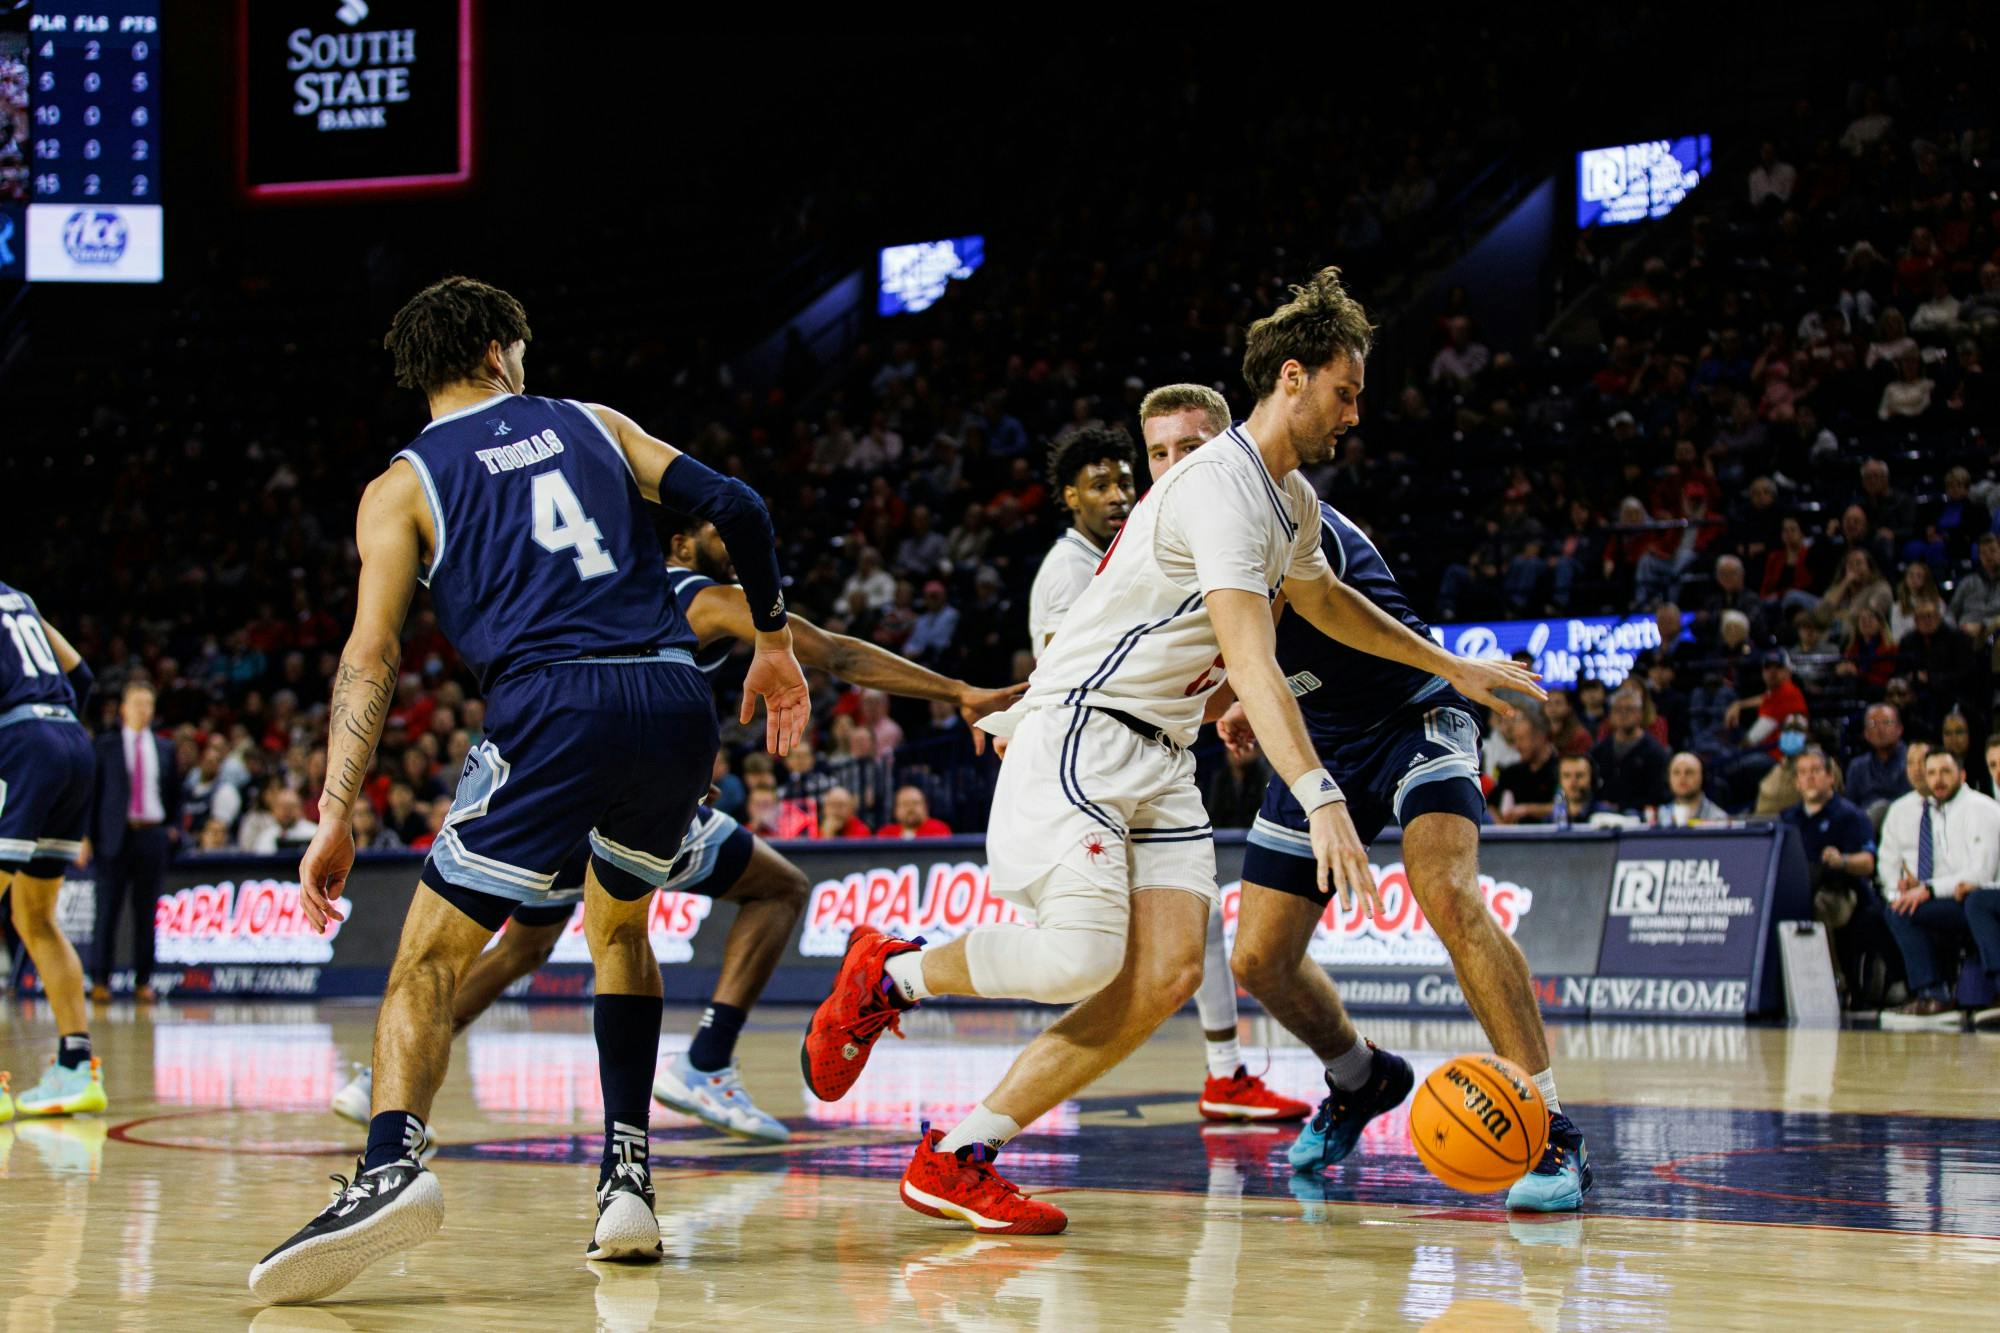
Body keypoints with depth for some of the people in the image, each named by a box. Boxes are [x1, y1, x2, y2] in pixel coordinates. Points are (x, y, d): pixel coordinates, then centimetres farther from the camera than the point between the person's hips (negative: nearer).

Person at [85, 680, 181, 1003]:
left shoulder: (165, 749, 13)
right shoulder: (106, 746, 5)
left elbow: (175, 793, 19)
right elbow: (93, 792, 3)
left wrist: (174, 828, 5)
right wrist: (86, 837, -3)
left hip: (153, 835, 2)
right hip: (115, 834, -2)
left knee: (146, 912, 2)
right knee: (108, 908, -4)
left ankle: (143, 981, 5)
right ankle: (100, 980, -1)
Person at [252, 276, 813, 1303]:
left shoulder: (402, 486, 13)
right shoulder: (594, 425, 22)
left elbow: (372, 654, 1)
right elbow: (735, 508, 12)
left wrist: (337, 814, -2)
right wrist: (772, 642, 24)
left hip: (552, 711, -4)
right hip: (675, 699, 4)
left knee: (429, 961, 1)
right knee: (617, 926, 28)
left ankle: (391, 1164, -26)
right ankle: (627, 1177, 18)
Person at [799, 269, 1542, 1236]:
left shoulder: (1289, 498, 15)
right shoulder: (1220, 488, -17)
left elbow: (1321, 597, 37)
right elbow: (1251, 658, -29)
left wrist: (1448, 666, 37)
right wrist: (1321, 801, -38)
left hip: (1159, 755, 9)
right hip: (1077, 734, -9)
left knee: (1168, 973, -10)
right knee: (1081, 958, -24)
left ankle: (955, 1161, -9)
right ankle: (886, 974, 4)